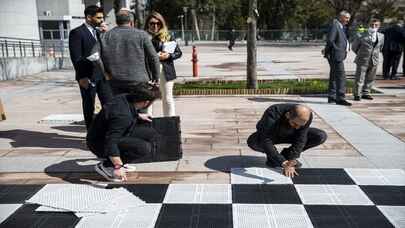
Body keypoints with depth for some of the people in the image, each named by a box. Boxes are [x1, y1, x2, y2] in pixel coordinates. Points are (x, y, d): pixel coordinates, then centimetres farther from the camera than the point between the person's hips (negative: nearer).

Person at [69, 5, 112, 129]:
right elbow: (76, 57, -12)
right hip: (87, 76, -6)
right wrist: (81, 77, -17)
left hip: (102, 75, 6)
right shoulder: (77, 33, -7)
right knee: (89, 105, 6)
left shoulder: (98, 32, 14)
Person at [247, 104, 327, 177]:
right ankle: (271, 156, -4)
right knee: (252, 142, -38)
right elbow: (266, 141, -43)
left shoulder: (306, 116, -27)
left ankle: (286, 154, -1)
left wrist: (290, 163, -33)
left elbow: (300, 140, -25)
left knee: (321, 136, -18)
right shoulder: (272, 114, -40)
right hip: (270, 134, -3)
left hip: (289, 135, 3)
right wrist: (283, 163, -49)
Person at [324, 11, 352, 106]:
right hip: (335, 55, -11)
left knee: (334, 77, 13)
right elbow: (329, 41, -21)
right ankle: (340, 98, -10)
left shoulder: (341, 27, 18)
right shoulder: (334, 26, -13)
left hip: (338, 56, 11)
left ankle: (331, 97, 20)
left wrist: (343, 51, 11)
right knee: (341, 76, -12)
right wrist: (338, 50, -16)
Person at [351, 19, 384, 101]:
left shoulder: (381, 36, 6)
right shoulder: (363, 35, -6)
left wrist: (375, 54, 16)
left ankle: (365, 93, 21)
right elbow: (354, 46, 4)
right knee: (359, 78, -4)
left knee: (370, 78, 10)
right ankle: (357, 94, 4)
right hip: (363, 60, -4)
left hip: (374, 61, 4)